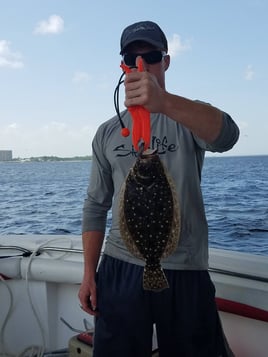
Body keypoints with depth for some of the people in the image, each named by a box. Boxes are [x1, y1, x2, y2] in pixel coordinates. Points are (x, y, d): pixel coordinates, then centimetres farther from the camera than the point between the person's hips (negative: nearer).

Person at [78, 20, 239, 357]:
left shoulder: (189, 116, 0)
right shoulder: (107, 133, 8)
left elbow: (226, 135, -24)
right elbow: (96, 206, 9)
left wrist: (163, 102, -41)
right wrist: (89, 274, 3)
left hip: (185, 270, -2)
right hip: (119, 268, 2)